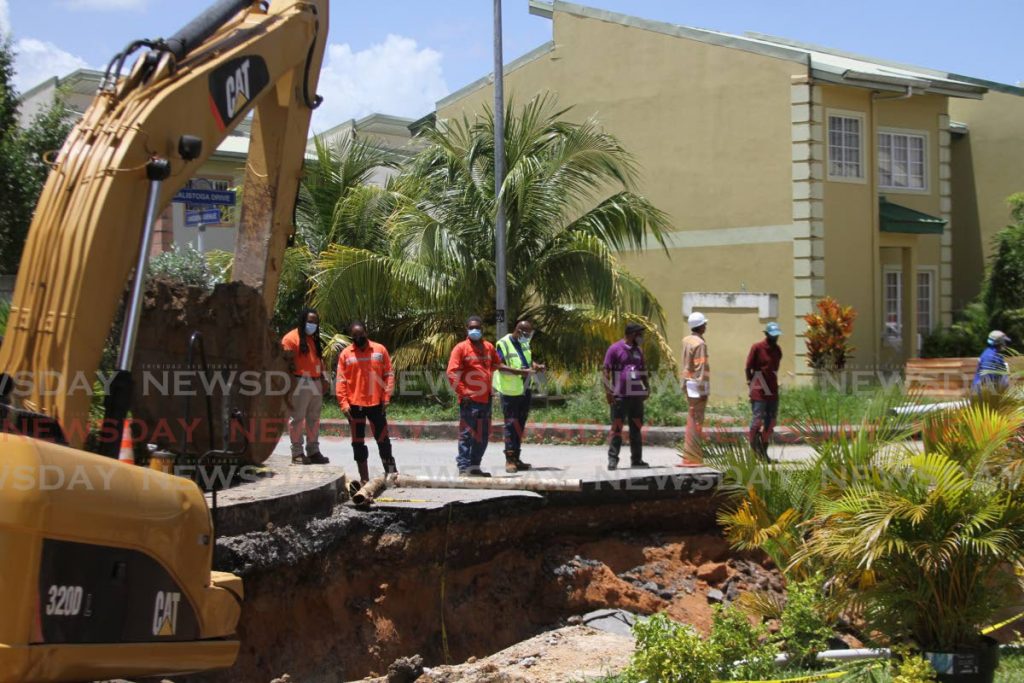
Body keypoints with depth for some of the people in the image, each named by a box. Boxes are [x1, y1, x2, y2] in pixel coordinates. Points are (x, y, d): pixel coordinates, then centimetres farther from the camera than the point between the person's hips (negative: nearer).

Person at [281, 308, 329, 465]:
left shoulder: (315, 339, 20)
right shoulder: (291, 338, -5)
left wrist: (322, 381, 15)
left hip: (315, 383, 8)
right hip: (300, 383, -8)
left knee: (314, 419, 10)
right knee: (297, 418, -5)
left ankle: (313, 451, 16)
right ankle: (297, 453, -3)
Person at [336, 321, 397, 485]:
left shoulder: (380, 350, 2)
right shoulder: (346, 354, 1)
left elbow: (388, 374, 2)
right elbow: (341, 381, -1)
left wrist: (386, 397, -6)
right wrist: (343, 403, -9)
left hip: (376, 403, 0)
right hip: (355, 405, 0)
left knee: (383, 439, 8)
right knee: (358, 442, 6)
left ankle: (391, 472, 19)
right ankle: (364, 478, 13)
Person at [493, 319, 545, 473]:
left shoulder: (524, 344, 11)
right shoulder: (503, 344, -14)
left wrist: (536, 366, 2)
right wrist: (521, 372, -30)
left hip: (524, 390, 8)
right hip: (510, 392, -8)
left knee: (520, 425, 12)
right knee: (511, 425, -5)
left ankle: (516, 458, 20)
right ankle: (510, 460, 0)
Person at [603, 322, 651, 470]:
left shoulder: (638, 350, 14)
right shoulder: (615, 349, -6)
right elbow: (606, 371, -8)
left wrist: (647, 386, 11)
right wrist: (608, 391, -13)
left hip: (637, 395, 6)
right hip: (620, 396, -6)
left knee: (636, 427, 9)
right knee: (617, 428, -4)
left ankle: (637, 459, 16)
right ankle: (613, 460, 0)